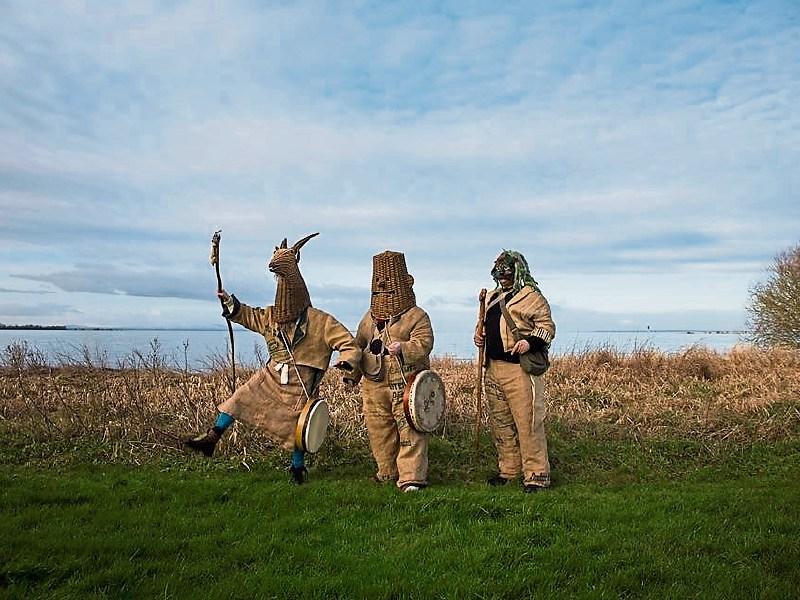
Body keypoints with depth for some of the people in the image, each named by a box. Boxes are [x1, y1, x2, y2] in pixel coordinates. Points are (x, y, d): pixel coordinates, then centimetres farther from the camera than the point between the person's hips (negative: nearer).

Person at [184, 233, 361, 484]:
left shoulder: (320, 321, -12)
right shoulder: (271, 316, 4)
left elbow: (349, 344, -12)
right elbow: (249, 316, 24)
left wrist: (347, 362, -31)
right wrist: (230, 303, 13)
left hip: (299, 387, -5)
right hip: (270, 378, 5)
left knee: (296, 430, 4)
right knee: (238, 400, 1)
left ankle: (298, 469, 28)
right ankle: (211, 439, 14)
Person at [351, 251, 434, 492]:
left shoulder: (416, 316, -3)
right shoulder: (370, 318, 15)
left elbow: (424, 343, -15)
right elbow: (358, 345, 22)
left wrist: (403, 348, -33)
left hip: (407, 384, -5)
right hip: (375, 385, 6)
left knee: (411, 432, -7)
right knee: (379, 431, 12)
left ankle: (411, 477, -2)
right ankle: (388, 472, 28)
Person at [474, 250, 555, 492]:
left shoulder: (531, 297, -5)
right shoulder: (492, 297, 18)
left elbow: (547, 327, -7)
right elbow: (484, 324, 31)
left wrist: (530, 342, -23)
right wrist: (479, 336, 10)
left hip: (520, 369, -8)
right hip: (493, 368, 8)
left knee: (527, 422, -7)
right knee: (500, 422, 14)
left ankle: (536, 475, 2)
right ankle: (509, 469, 26)